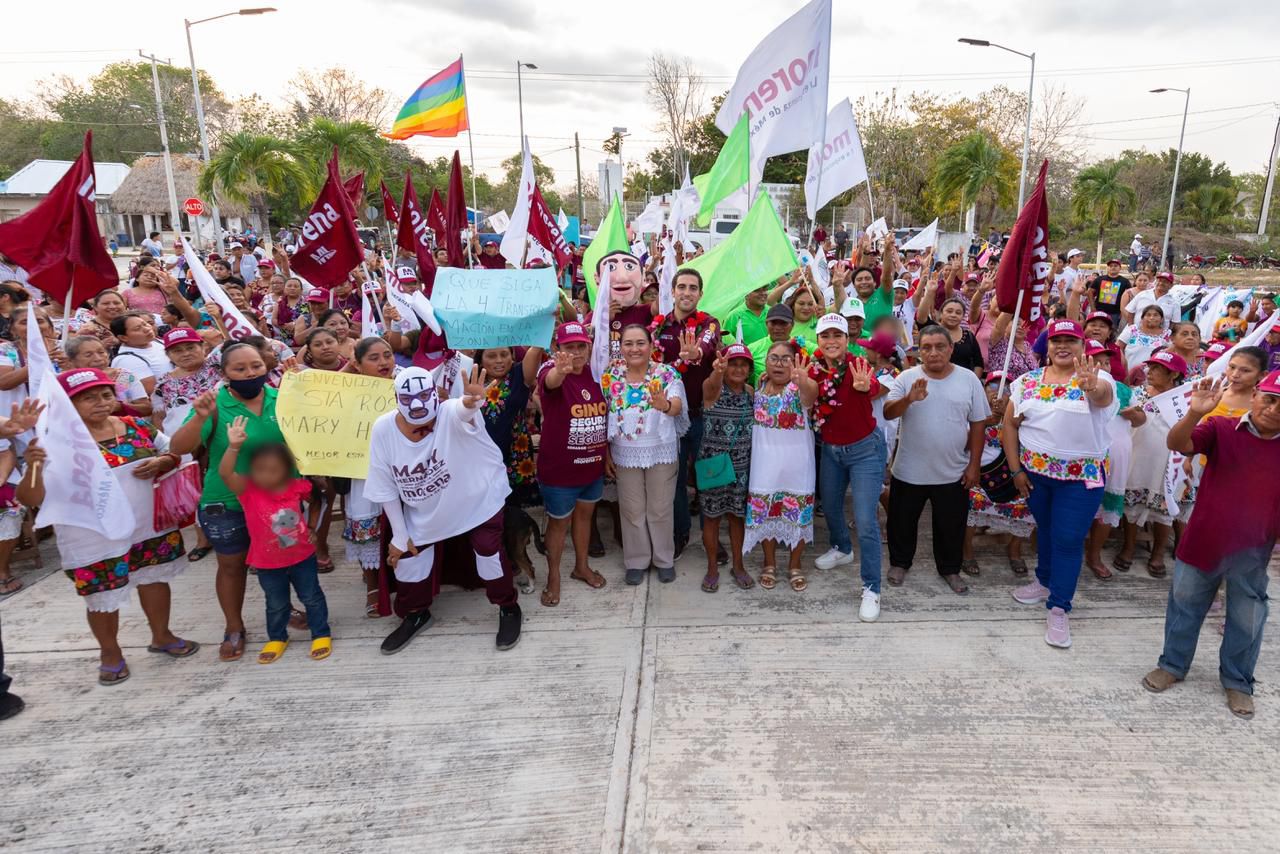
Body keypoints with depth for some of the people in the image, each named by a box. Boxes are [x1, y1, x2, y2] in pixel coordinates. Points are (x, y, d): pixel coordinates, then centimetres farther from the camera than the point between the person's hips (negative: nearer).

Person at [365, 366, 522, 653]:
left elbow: (462, 412, -60)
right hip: (424, 511, 4)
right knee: (408, 557, 9)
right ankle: (415, 614, 39)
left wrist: (470, 403, -85)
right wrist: (400, 535, -5)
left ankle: (509, 608, 21)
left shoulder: (451, 414, -32)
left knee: (489, 550, -8)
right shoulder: (383, 429, -20)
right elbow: (385, 488, -10)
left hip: (478, 498, -3)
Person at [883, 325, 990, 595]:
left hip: (953, 473, 1)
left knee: (951, 525, 15)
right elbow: (888, 413, -13)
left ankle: (950, 568, 36)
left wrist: (974, 465, 0)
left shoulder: (968, 379, -3)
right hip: (909, 471, -1)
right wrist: (909, 399, -32)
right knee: (903, 521, 14)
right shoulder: (907, 377, -5)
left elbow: (977, 424, 2)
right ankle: (899, 563, 36)